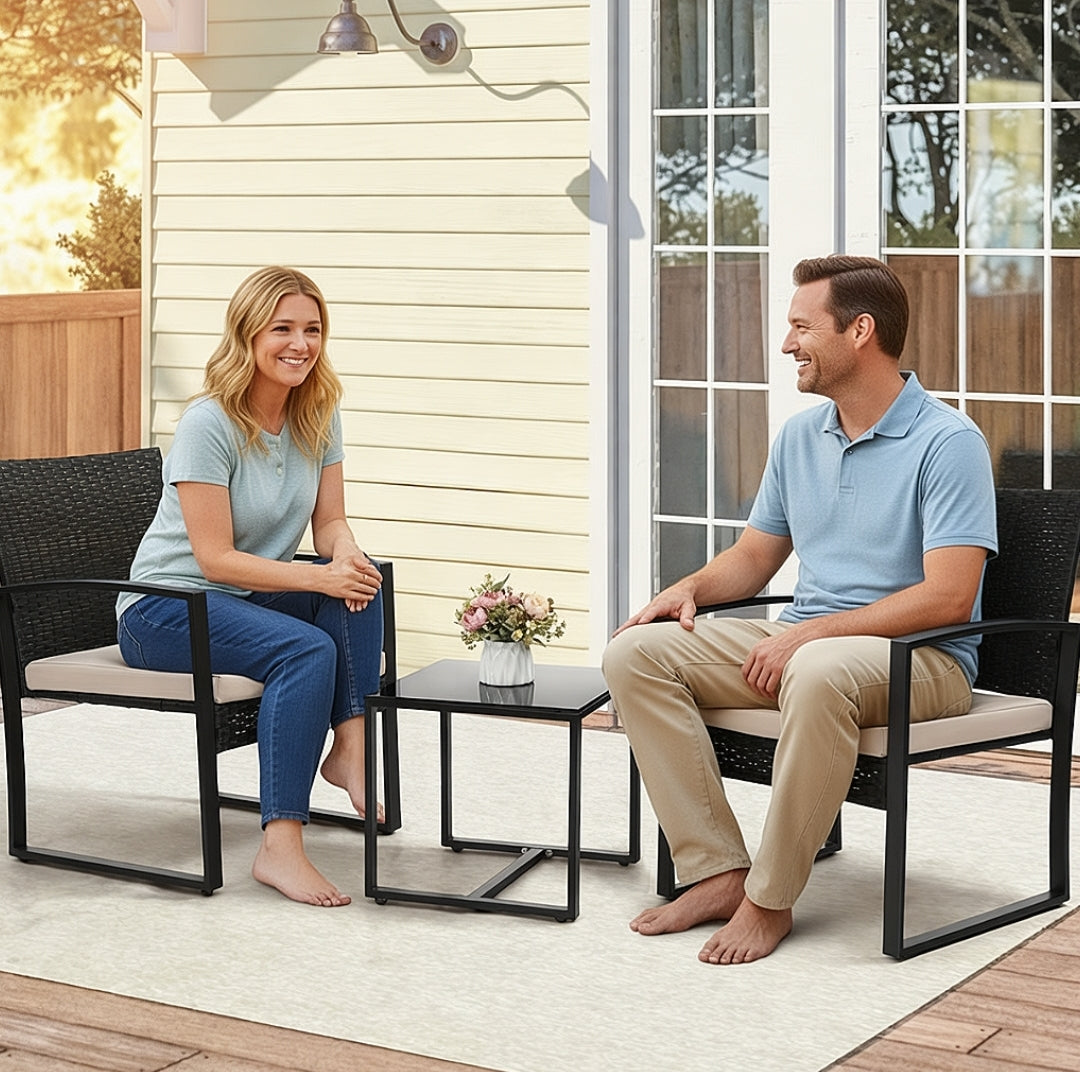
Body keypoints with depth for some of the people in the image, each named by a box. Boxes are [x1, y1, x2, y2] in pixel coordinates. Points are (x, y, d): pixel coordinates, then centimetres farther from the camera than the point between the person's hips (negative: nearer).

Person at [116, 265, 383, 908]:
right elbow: (216, 560, -21)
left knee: (362, 580, -22)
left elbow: (330, 523, 4)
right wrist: (319, 576, -30)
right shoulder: (209, 425, -19)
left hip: (252, 598, 7)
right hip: (163, 611, -7)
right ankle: (281, 847, -35)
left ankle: (351, 746, -22)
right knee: (307, 652, -32)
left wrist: (346, 552, -20)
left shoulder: (318, 415, 2)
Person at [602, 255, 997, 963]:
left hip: (921, 658, -7)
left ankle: (771, 899, -27)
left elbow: (947, 598, -20)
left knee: (819, 674, -42)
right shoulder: (799, 437, 13)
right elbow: (754, 558, 22)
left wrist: (809, 635, -23)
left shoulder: (948, 442, -11)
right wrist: (690, 588, -1)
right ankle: (718, 871, -16)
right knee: (637, 651, -11)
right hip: (801, 643, 8)